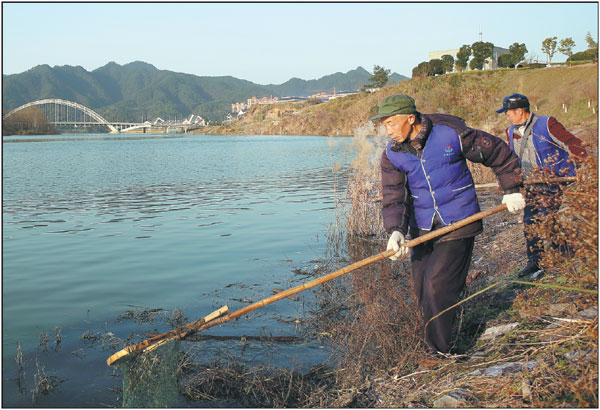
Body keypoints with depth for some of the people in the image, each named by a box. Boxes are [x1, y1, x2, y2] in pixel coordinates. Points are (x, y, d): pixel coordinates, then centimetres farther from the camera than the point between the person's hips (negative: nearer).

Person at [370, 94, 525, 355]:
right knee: (422, 290, 7)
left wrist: (511, 190, 8)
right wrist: (396, 231, -26)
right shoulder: (392, 156, -2)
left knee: (438, 287, -12)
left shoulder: (452, 134, -12)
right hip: (422, 230, 5)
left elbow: (500, 153, 2)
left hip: (458, 225, -5)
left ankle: (440, 354, 3)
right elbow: (393, 199, -9)